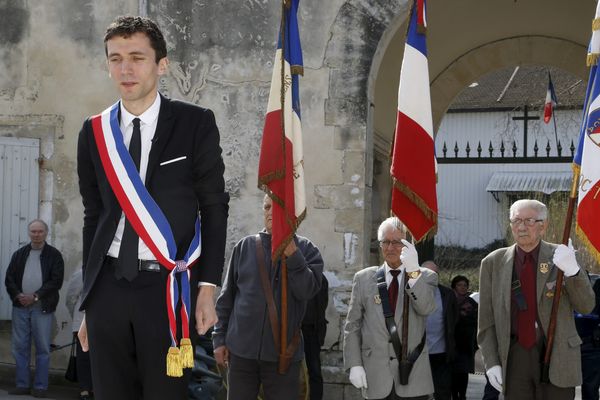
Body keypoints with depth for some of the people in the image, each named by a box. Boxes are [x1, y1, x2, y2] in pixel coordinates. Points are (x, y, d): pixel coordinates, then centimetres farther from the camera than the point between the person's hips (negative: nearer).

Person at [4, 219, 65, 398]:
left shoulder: (54, 255, 3)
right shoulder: (19, 254, 14)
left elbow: (56, 281, -6)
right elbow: (9, 278, 10)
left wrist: (35, 296, -13)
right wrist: (18, 295, -9)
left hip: (42, 308, -3)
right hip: (20, 306, 4)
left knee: (43, 348, -1)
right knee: (20, 347, 4)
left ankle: (40, 386, 4)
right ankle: (22, 384, 11)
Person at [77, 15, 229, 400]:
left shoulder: (195, 123, 0)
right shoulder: (94, 132, 9)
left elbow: (214, 208, 1)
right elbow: (93, 217, 13)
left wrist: (208, 287, -5)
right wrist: (89, 299, 12)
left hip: (169, 287, -3)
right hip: (109, 287, 3)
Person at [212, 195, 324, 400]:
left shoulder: (305, 249, 3)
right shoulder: (245, 246, 6)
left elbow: (307, 291, -11)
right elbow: (226, 297, 9)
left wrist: (292, 254, -18)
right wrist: (219, 338, 6)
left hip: (283, 353, -1)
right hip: (241, 349, 1)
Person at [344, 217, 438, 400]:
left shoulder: (426, 277, 5)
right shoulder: (363, 278, 9)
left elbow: (426, 308, -14)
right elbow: (352, 326, 8)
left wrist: (414, 272, -26)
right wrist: (354, 364, -1)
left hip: (413, 377, -1)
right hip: (375, 377, 1)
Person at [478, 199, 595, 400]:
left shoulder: (559, 256, 1)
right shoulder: (493, 263, 5)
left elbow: (586, 306, -2)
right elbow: (486, 321, 8)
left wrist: (572, 270, -18)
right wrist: (491, 361, 1)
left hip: (557, 357, -1)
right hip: (514, 358, 2)